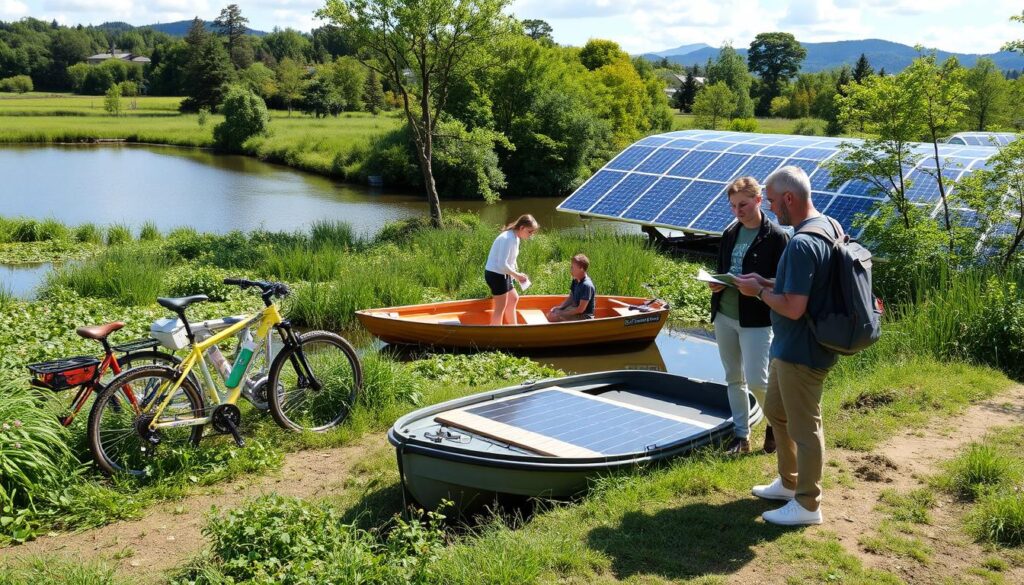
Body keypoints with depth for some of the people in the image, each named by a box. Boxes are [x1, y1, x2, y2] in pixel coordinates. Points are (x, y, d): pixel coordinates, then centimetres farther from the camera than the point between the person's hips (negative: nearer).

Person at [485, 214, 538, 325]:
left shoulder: (515, 238, 6)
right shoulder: (508, 239, -24)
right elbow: (502, 264, -28)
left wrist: (517, 274, 1)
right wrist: (517, 275, -19)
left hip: (502, 274, 10)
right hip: (496, 275, -10)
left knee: (513, 299, 21)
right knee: (501, 307, -3)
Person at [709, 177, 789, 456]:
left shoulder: (776, 237, -9)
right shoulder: (730, 233, 10)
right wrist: (716, 284, -3)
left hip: (756, 320, -6)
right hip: (724, 316, 6)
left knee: (756, 380, -7)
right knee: (734, 378, 11)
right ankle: (741, 434, 22)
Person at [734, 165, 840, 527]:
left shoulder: (802, 243, -26)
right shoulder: (825, 226, 7)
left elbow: (793, 307, -28)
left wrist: (759, 291, -13)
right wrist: (767, 282, 9)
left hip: (800, 351, -11)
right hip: (789, 346, 11)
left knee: (804, 427, 3)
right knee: (776, 412, 23)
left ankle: (807, 505, 18)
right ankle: (789, 482, 39)